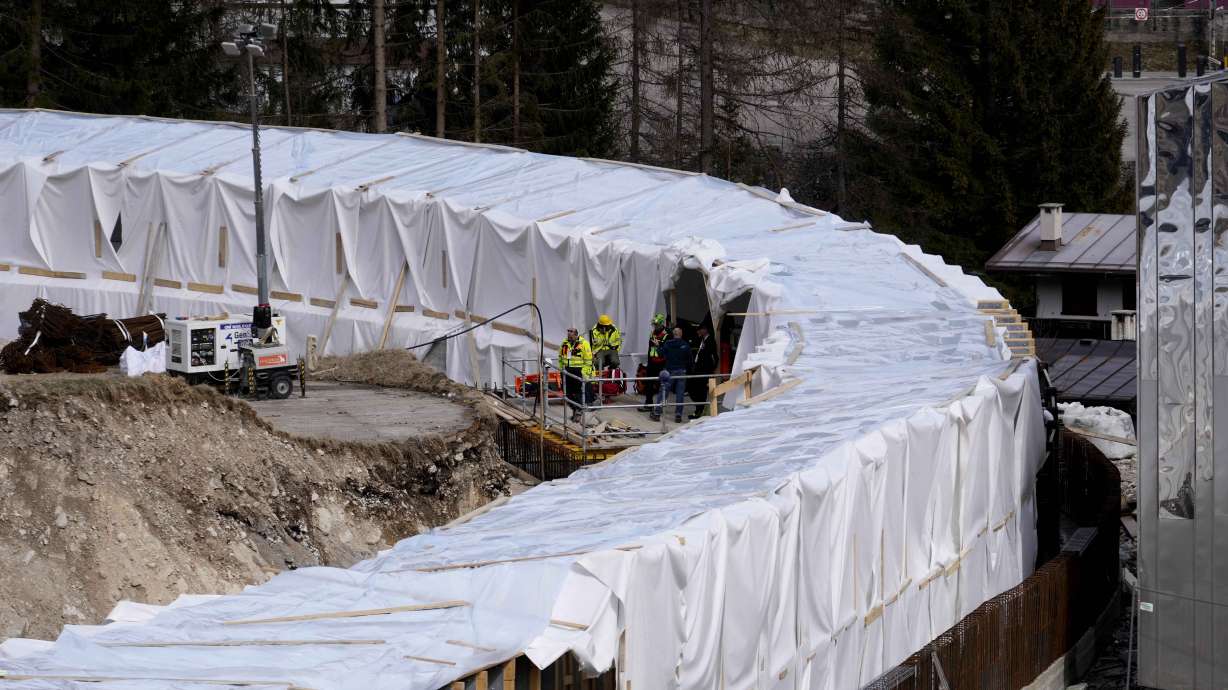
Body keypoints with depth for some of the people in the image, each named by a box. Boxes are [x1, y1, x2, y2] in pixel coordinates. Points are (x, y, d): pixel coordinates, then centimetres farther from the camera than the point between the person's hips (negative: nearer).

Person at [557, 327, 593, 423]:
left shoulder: (583, 344, -7)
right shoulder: (565, 343, 11)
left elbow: (588, 360, -8)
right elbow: (560, 357, 23)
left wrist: (585, 373, -12)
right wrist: (561, 369, 16)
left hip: (579, 371, -6)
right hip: (567, 371, 6)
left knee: (578, 392, -7)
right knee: (568, 392, 9)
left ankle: (578, 413, -3)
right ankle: (574, 410, 24)